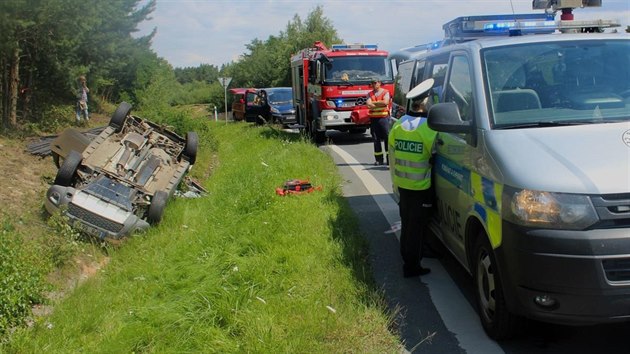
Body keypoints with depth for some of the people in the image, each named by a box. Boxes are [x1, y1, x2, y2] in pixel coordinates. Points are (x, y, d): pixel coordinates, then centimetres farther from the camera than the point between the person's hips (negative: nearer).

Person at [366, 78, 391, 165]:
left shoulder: (385, 92, 2)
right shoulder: (370, 94, 12)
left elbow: (385, 102, -14)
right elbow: (368, 104, -4)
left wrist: (373, 103, -5)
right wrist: (379, 104, -9)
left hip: (384, 117, -3)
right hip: (373, 118, 4)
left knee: (387, 138, -6)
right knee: (376, 139, 4)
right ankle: (379, 159, 9)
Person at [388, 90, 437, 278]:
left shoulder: (398, 125, 1)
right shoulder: (429, 128, -18)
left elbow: (392, 155, 8)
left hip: (401, 184, 6)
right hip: (421, 187, -6)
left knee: (406, 223, 20)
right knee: (416, 226, 3)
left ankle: (406, 258, 33)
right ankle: (412, 266, 9)